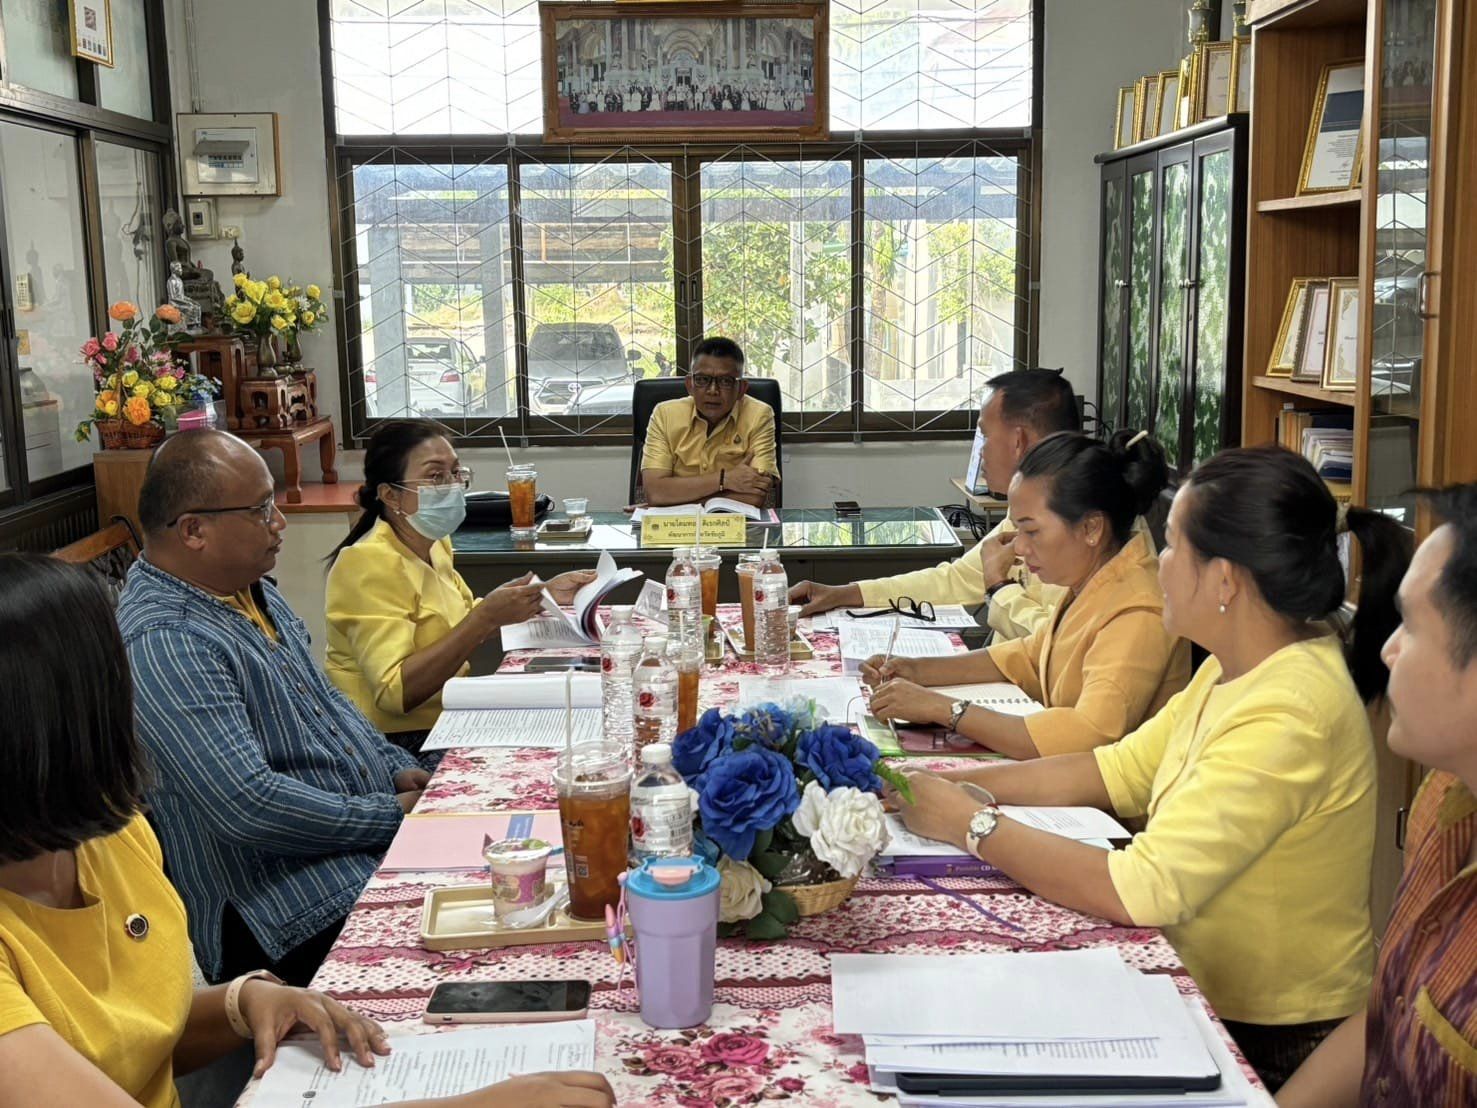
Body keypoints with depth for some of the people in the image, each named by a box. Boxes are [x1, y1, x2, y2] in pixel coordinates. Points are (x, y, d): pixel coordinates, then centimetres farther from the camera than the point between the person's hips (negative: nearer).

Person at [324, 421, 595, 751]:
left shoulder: (434, 545, 7)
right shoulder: (371, 564, -19)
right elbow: (395, 694, -27)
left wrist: (543, 594, 7)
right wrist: (486, 617, -29)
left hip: (447, 722, 8)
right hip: (400, 744, -8)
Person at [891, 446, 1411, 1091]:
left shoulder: (1287, 716, -28)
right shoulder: (1238, 668, 1)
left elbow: (1138, 892, -31)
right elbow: (1122, 771, 7)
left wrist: (970, 825, -21)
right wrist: (962, 785, -3)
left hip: (1268, 1044, -7)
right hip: (1209, 999, 7)